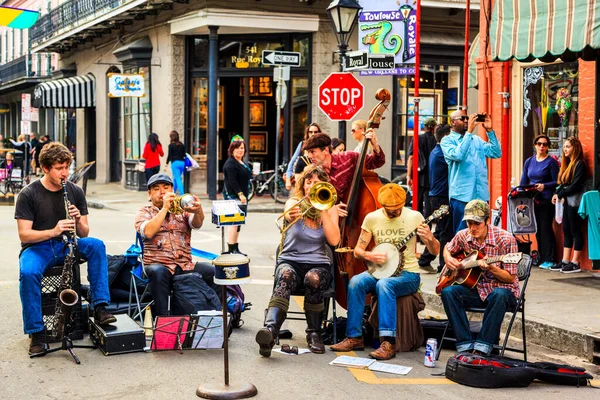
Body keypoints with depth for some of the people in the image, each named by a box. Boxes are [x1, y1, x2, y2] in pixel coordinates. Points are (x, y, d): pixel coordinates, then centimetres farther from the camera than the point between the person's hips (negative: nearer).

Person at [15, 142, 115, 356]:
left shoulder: (75, 192, 2)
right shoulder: (28, 194, -9)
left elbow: (84, 234, 4)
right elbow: (24, 234, -14)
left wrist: (78, 222, -20)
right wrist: (53, 231, -30)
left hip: (66, 246, 3)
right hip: (36, 248, -3)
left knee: (96, 245, -26)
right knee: (28, 273, -36)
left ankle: (100, 308, -25)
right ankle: (36, 333, -23)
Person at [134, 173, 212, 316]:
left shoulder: (182, 209, 19)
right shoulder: (144, 212, 12)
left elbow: (197, 224, -4)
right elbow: (148, 232, -10)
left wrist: (198, 210, -27)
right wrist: (165, 207, -13)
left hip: (186, 265, 3)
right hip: (158, 265, -2)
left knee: (214, 272, -22)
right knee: (158, 272, -38)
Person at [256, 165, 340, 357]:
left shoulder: (330, 210, 9)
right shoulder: (294, 203, 5)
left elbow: (334, 240, -7)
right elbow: (289, 215, -23)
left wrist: (323, 211, -11)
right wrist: (292, 215, -47)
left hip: (318, 264, 1)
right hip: (290, 261, -1)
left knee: (313, 278, -36)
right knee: (286, 276, -37)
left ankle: (314, 333, -19)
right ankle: (270, 329, -57)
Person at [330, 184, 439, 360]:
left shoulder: (414, 217, -4)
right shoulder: (372, 218, 2)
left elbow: (435, 251, -2)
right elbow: (357, 251, 6)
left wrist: (430, 238, -24)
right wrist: (369, 256, -16)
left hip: (408, 274, -3)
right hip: (379, 271, 3)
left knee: (384, 284, -36)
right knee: (355, 282, -28)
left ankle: (389, 343, -38)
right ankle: (354, 337, -20)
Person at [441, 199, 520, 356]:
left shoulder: (505, 239, -16)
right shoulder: (463, 236, -3)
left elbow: (510, 278, -13)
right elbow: (447, 248, 21)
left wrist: (491, 268, -31)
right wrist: (448, 259, -2)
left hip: (501, 289, -4)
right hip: (475, 288, 4)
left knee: (499, 295, -39)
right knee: (448, 292, -23)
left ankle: (482, 347, -31)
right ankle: (465, 345, -25)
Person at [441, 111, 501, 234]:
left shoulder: (477, 139, 18)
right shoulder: (447, 140, 1)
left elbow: (496, 153, 9)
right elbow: (457, 155, -18)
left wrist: (489, 130, 2)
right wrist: (469, 131, -16)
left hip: (482, 195, 5)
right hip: (462, 196, -5)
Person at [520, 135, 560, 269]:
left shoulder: (551, 162, -3)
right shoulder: (529, 161, 13)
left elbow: (556, 182, -6)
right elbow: (524, 182, 15)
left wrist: (544, 186, -22)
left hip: (546, 200, -5)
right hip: (532, 200, 5)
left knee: (546, 228, -6)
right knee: (537, 229, 7)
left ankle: (548, 259, -3)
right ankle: (540, 257, 12)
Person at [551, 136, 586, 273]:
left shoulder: (580, 164, -10)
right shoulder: (567, 164, 16)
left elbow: (576, 185, -16)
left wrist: (560, 194, -10)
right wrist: (557, 194, 0)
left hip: (575, 203, -9)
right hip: (567, 202, 9)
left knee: (575, 232, -4)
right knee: (566, 232, 9)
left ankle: (575, 263, -1)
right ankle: (565, 262, 13)